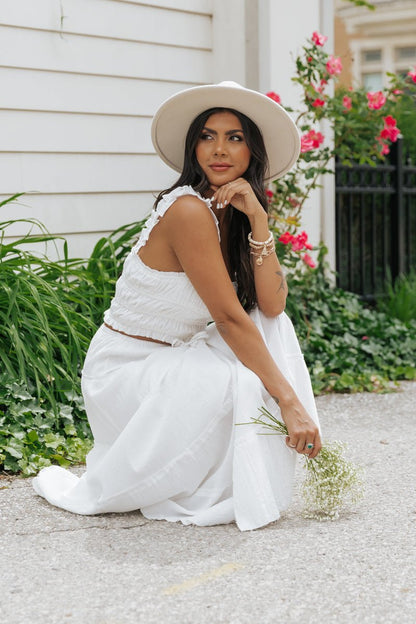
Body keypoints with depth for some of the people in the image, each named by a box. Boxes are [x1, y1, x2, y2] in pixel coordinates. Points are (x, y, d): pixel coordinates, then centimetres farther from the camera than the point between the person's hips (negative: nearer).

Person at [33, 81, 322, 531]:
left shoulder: (235, 215, 4)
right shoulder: (189, 211, -23)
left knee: (273, 330, -7)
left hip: (173, 361, 9)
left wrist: (257, 218, -18)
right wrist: (289, 400, -25)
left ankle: (251, 486, -1)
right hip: (123, 370, -8)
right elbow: (229, 319, -25)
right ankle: (91, 490, -9)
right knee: (228, 382, -33)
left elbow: (271, 306, -9)